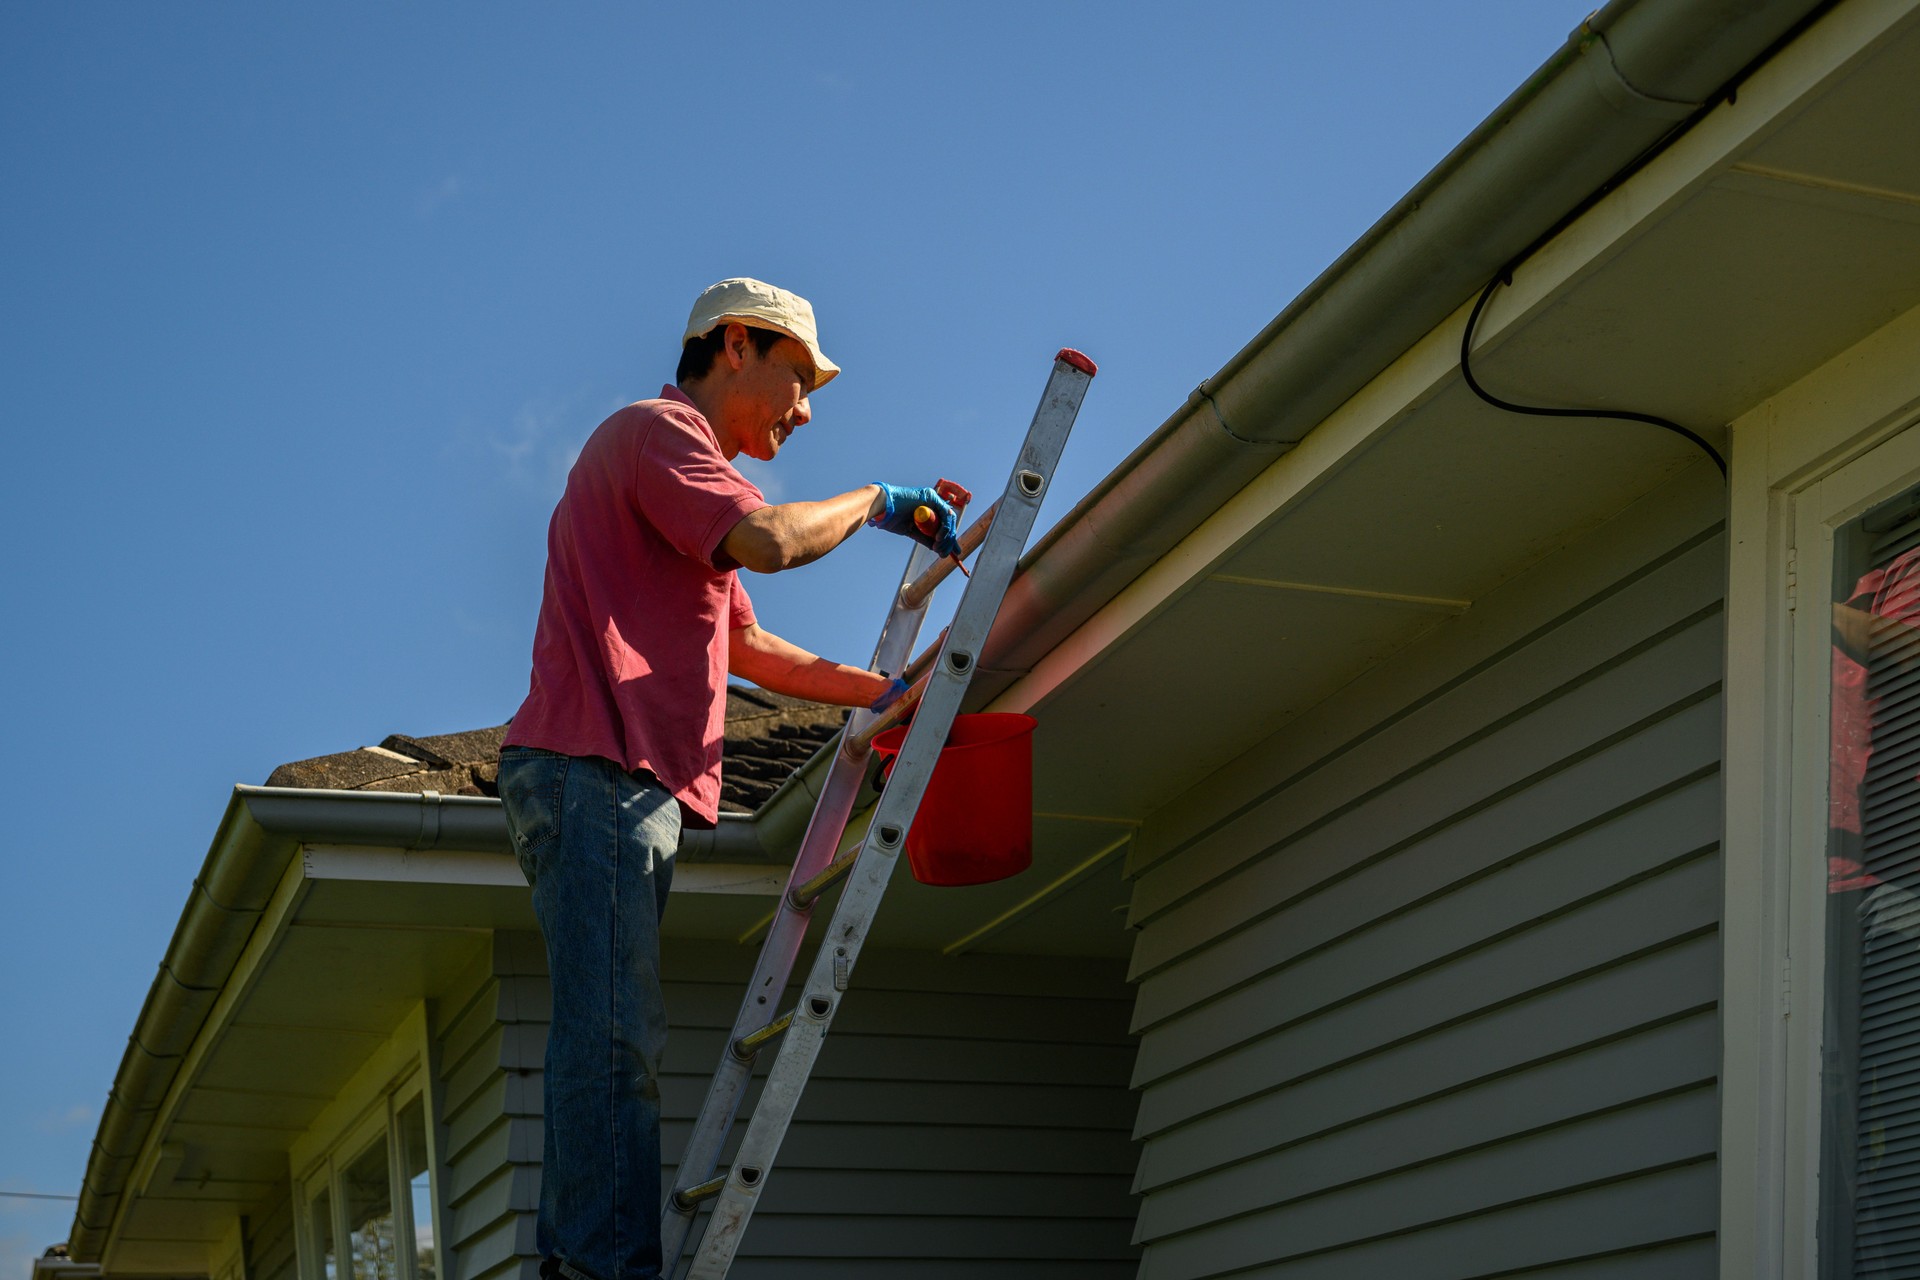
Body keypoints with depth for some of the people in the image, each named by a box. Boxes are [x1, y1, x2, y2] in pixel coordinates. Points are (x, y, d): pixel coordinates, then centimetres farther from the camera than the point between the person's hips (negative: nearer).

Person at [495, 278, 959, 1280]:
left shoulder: (683, 462, 32)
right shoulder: (656, 429, -1)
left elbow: (749, 649, 34)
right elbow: (770, 540, -18)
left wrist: (885, 692, 28)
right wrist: (874, 503, -1)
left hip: (627, 783, 11)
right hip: (592, 767, -11)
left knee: (614, 1043, 3)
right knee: (617, 1036, -19)